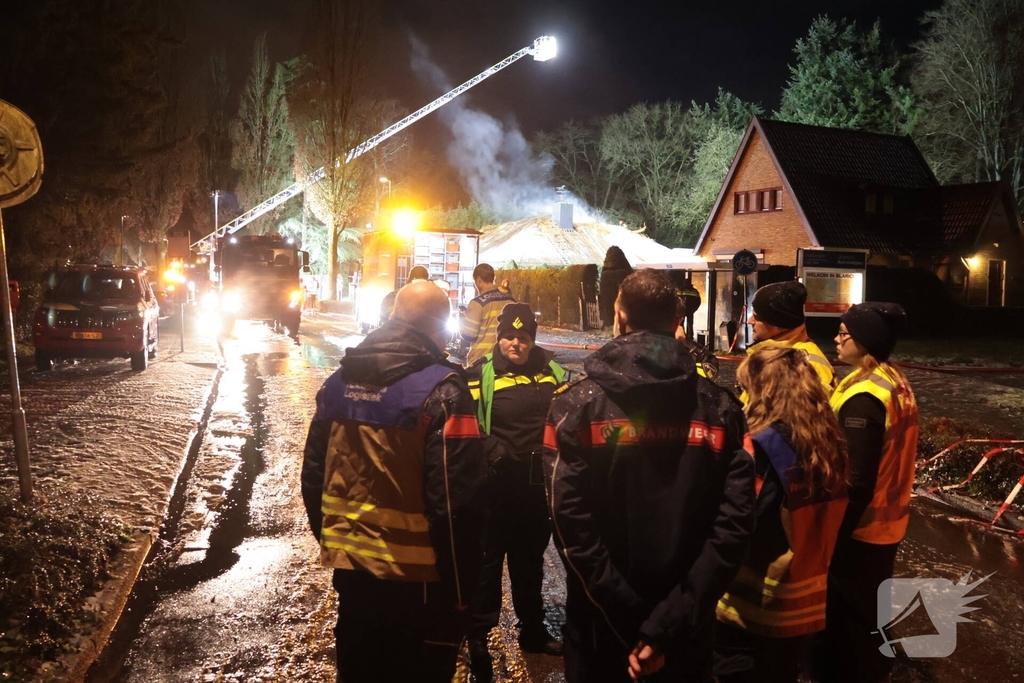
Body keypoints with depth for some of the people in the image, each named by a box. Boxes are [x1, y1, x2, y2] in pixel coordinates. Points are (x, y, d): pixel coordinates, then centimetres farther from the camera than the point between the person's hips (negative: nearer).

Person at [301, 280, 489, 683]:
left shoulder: (340, 381, 3)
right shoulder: (440, 389, -17)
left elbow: (314, 475, 9)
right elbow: (455, 502, -20)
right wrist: (462, 588, -11)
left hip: (351, 570, 6)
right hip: (417, 578, -5)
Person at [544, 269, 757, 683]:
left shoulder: (577, 405, -11)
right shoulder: (721, 410, -4)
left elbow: (571, 523, -20)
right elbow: (734, 524, -13)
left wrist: (632, 622, -16)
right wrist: (672, 623, -15)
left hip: (602, 622, -2)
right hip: (686, 626, 2)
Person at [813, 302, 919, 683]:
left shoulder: (863, 397, -25)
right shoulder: (895, 382, 4)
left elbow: (855, 481, -26)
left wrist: (832, 534, -19)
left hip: (859, 529, -9)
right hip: (886, 523, 9)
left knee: (846, 619, 6)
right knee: (868, 613, 24)